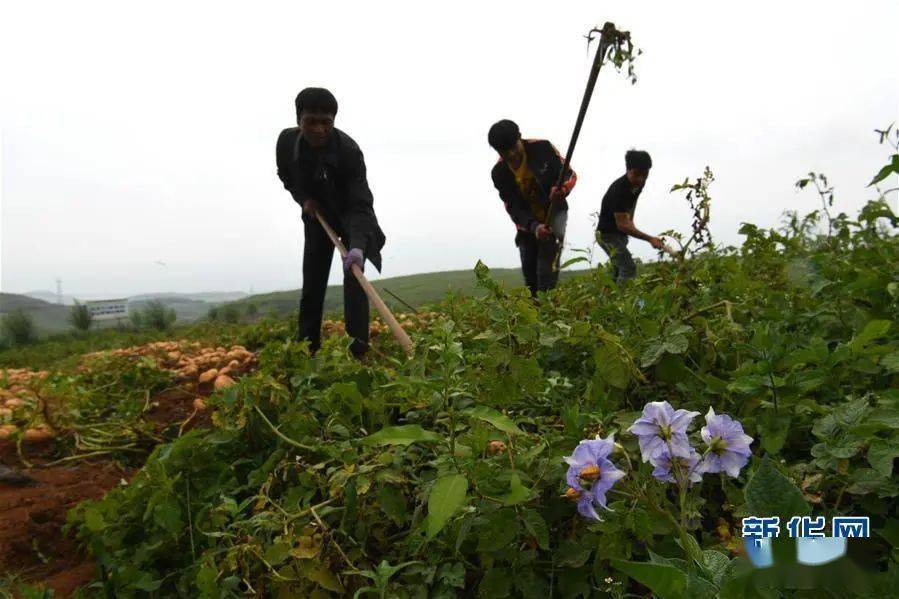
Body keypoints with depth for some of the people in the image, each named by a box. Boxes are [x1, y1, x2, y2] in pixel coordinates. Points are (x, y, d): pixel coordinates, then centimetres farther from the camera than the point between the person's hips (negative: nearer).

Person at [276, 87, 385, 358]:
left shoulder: (349, 150, -34)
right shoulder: (287, 141, -20)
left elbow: (361, 205, -39)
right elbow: (285, 175, 4)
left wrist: (358, 246, -55)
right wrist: (303, 199, -15)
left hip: (350, 215, -4)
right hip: (317, 216, 4)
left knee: (353, 275, -16)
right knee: (312, 282, 4)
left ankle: (357, 347, -15)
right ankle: (306, 346, 13)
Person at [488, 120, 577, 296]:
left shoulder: (542, 148, -18)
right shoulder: (499, 173, -13)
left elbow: (570, 174, -12)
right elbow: (513, 208, -16)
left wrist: (562, 189, -37)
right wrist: (534, 227, -35)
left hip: (553, 213, -3)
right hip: (527, 223, 3)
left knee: (547, 268, -22)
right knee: (530, 275, 6)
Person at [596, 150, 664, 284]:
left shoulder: (639, 183, -4)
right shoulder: (619, 189, -29)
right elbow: (622, 225, -33)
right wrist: (650, 239, -35)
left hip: (621, 234, 9)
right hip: (607, 234, -9)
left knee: (618, 273, 14)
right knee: (629, 269, -21)